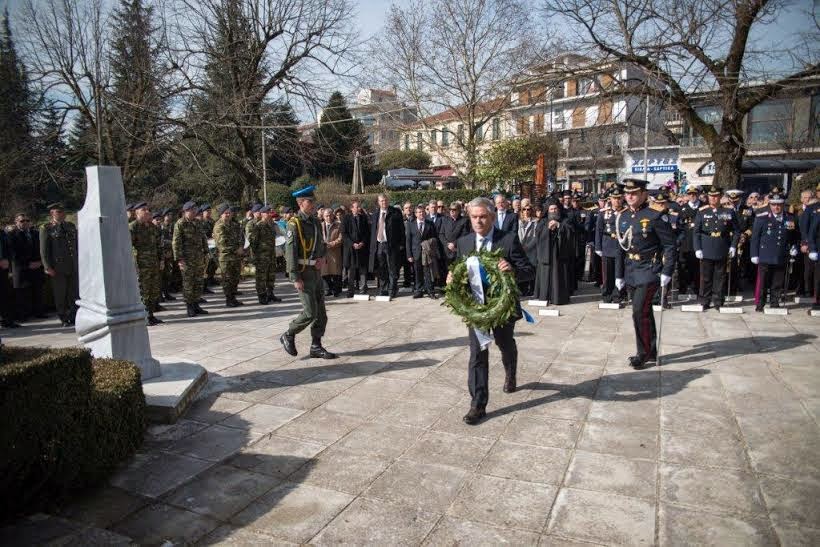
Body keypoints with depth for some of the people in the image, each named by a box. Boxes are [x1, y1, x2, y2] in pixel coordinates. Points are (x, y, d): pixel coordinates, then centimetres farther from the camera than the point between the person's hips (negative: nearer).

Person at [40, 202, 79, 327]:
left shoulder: (71, 226, 12)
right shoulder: (46, 228, -1)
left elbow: (78, 245, 16)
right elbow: (44, 250, -3)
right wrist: (48, 267, -9)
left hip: (73, 267, 4)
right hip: (58, 268, -3)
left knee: (74, 293, 4)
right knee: (60, 295, 5)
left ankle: (73, 317, 14)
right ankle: (64, 319, 15)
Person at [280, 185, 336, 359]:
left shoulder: (315, 221, 11)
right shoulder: (294, 223, -13)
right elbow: (290, 252, -17)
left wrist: (322, 258, 2)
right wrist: (296, 278, -20)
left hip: (316, 271, 8)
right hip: (303, 272, -8)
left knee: (321, 311, 8)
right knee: (310, 312, -8)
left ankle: (316, 347, 17)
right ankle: (288, 336, 14)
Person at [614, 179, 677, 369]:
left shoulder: (655, 216, -11)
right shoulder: (622, 217, 8)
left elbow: (669, 245, -9)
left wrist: (667, 272, -14)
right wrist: (619, 275, 14)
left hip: (648, 272, -6)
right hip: (631, 273, 7)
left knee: (640, 312, -9)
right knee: (644, 312, 15)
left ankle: (643, 354, 6)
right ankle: (651, 351, 27)